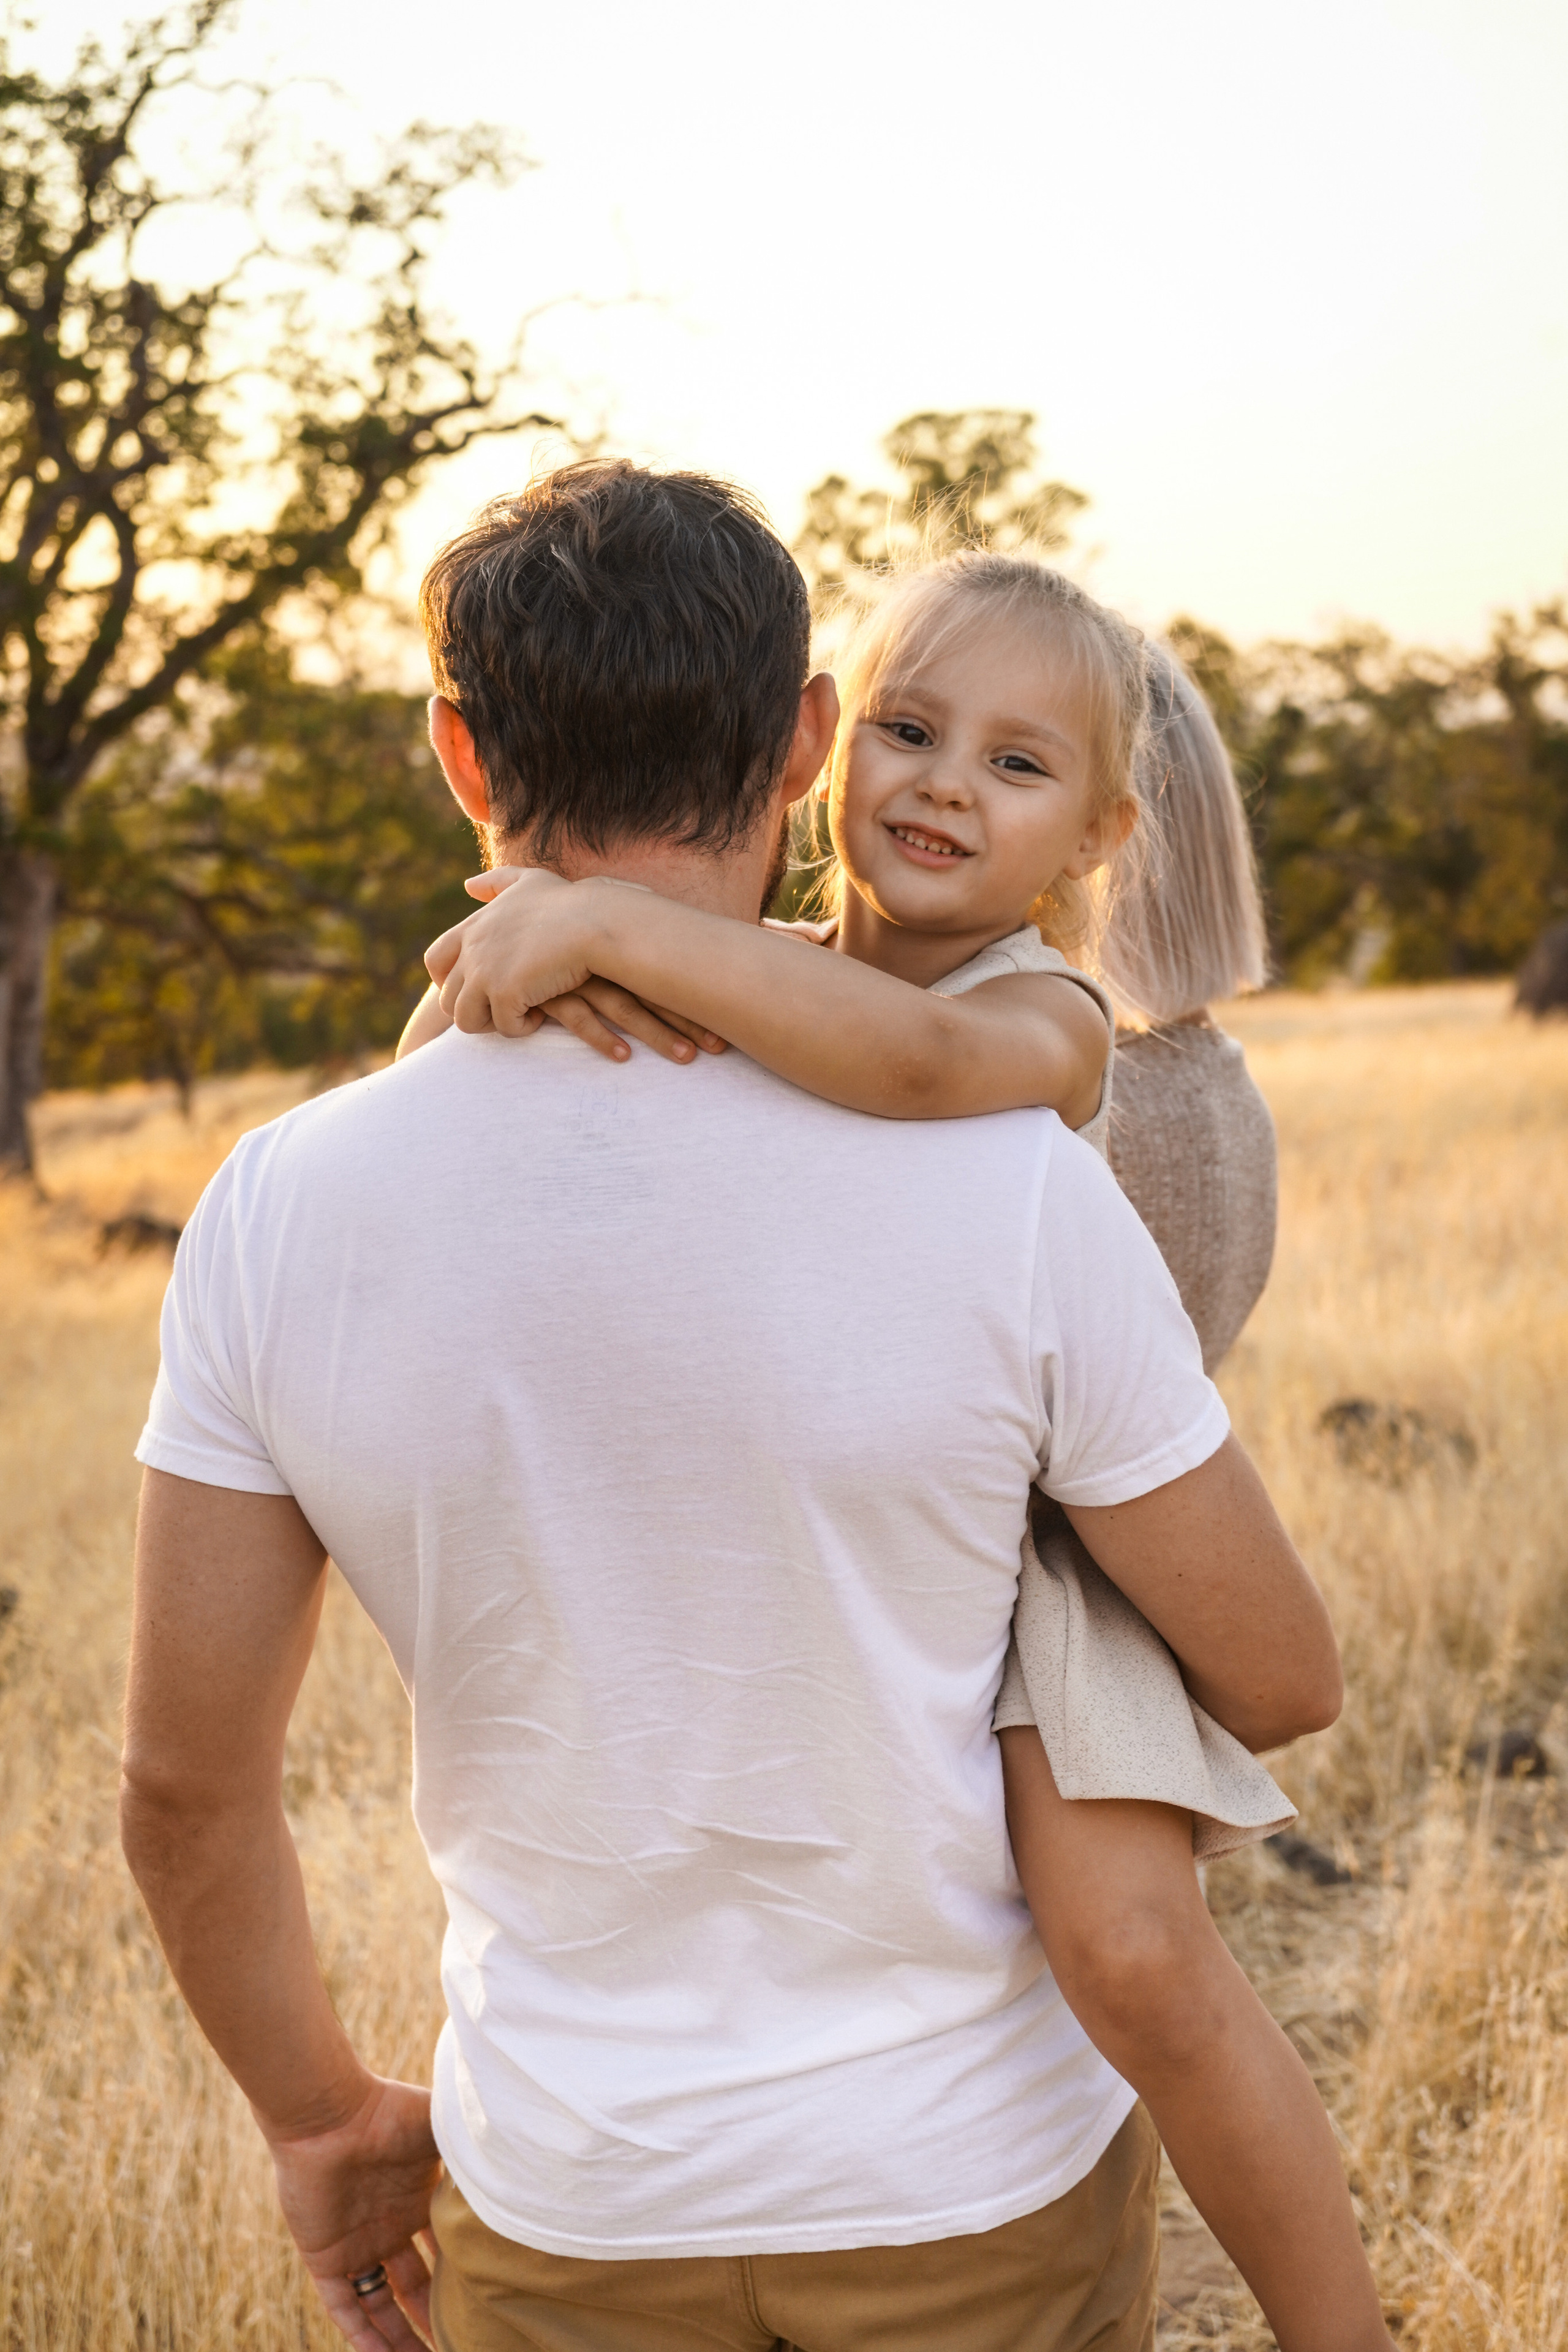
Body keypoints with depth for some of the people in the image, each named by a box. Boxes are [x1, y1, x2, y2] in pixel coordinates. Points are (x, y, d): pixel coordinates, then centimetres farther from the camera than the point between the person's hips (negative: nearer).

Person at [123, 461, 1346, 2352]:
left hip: (568, 2198, 2)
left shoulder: (281, 1212, -17)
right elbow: (1282, 1682, -10)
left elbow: (187, 1781, -8)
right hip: (979, 2179, -1)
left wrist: (324, 2122, 9)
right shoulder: (1014, 1191, -23)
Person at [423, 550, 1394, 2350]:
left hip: (1022, 1553, -6)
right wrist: (516, 961, -22)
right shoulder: (753, 988, 4)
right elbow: (438, 1070, 1)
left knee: (1132, 1954, -25)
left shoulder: (1042, 1019, -15)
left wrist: (609, 924, -41)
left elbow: (919, 1056, -41)